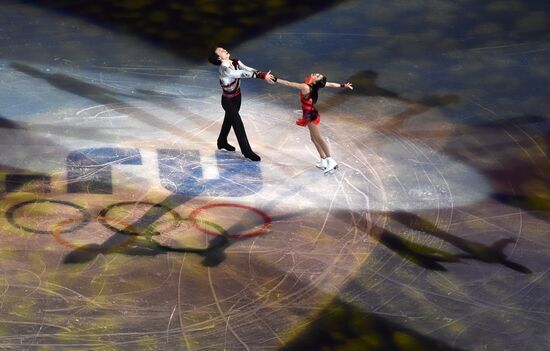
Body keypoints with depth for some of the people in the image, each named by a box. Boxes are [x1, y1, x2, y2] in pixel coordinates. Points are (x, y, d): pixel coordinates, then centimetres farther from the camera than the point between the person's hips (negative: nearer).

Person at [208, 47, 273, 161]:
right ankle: (247, 151, 8)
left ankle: (222, 142, 47)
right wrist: (262, 76, -44)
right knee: (238, 124, -3)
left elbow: (248, 69, -18)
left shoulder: (235, 62, -10)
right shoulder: (224, 69, -34)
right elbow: (243, 74, -41)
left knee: (229, 120, 25)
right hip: (228, 101, -8)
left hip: (237, 97, 8)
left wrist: (263, 74, -35)